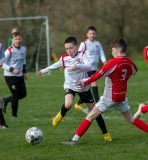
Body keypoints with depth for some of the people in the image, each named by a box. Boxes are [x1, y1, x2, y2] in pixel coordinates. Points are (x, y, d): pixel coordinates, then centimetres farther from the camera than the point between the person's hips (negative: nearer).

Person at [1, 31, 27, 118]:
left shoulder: (24, 49, 4)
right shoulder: (9, 51, -16)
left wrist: (24, 72, 13)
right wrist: (12, 70, -24)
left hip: (20, 75, 7)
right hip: (10, 76, -7)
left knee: (23, 93, 6)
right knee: (16, 94, -7)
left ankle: (5, 100, 27)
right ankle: (14, 115, 9)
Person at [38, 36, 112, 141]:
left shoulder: (82, 55, -13)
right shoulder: (64, 58, -5)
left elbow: (89, 67, -31)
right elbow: (55, 66, 16)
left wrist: (77, 66, -47)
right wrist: (44, 71, 29)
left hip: (83, 87, -1)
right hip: (70, 86, 1)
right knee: (68, 104, -31)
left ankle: (105, 133, 17)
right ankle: (61, 115, 3)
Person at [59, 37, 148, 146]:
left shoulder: (113, 62, -18)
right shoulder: (130, 63, 1)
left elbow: (98, 75, -19)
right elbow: (134, 71, 24)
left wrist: (85, 83, -15)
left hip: (110, 97, -6)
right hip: (122, 97, 6)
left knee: (90, 117, -5)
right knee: (130, 119, 23)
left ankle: (74, 140, -10)